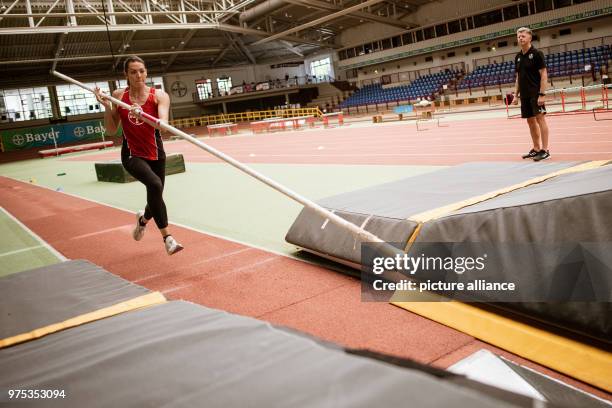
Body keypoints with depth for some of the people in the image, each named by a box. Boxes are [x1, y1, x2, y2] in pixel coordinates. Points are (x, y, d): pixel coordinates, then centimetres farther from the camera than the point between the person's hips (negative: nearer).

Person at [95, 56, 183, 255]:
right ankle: (167, 237, -23)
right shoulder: (118, 96, -3)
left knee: (155, 195, 15)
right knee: (154, 184, -30)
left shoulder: (159, 95, -7)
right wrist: (107, 107, -16)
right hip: (132, 155, -2)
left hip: (156, 154, 2)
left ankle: (143, 219, 54)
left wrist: (142, 115, -41)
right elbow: (111, 130, -1)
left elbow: (163, 123, -24)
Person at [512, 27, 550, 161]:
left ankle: (545, 150, -4)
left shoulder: (536, 54, -7)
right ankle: (536, 149, 18)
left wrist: (541, 94, -18)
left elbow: (544, 75, -11)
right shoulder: (518, 57, 13)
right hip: (524, 95, 7)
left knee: (540, 119, -7)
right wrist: (516, 95, 11)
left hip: (536, 94, -7)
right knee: (530, 121, 10)